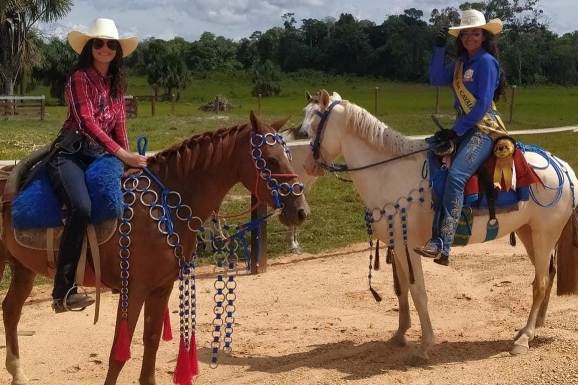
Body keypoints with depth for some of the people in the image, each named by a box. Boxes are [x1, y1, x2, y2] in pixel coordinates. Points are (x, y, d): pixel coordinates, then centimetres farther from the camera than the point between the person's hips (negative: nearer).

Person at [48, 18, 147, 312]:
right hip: (71, 153, -7)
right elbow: (87, 121, -16)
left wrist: (130, 157, 0)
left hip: (100, 154, 8)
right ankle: (63, 290, -30)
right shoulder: (80, 78, -4)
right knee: (81, 208, -31)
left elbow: (119, 125, 17)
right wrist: (121, 154, -25)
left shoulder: (116, 83, 18)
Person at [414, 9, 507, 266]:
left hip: (484, 130, -9)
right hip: (463, 128, 9)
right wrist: (440, 47, -1)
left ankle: (442, 246, -34)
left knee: (455, 175, -27)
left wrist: (457, 130, -16)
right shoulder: (460, 63, 17)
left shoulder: (486, 62, -6)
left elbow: (483, 104, -13)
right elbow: (436, 78, 6)